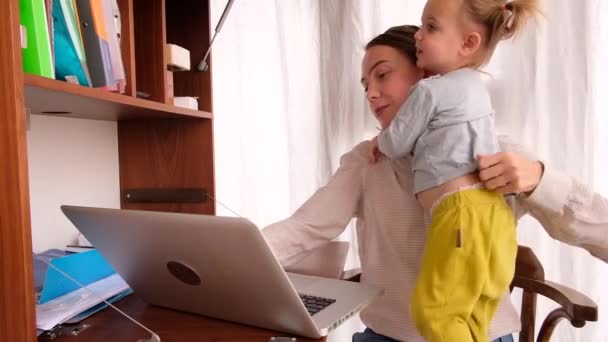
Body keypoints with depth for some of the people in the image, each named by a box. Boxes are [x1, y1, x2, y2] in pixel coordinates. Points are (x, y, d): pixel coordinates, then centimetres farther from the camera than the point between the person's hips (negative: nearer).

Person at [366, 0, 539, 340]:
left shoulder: (429, 90, -6)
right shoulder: (474, 85, 23)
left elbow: (397, 145, 4)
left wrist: (378, 141, 23)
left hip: (465, 212, -10)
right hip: (491, 213, 10)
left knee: (433, 310, -4)